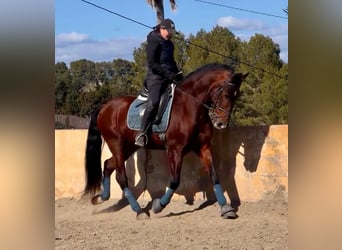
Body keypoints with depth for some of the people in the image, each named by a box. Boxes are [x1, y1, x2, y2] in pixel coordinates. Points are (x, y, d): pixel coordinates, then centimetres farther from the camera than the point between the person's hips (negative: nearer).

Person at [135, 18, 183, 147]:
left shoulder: (169, 44, 19)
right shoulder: (154, 42, -7)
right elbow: (152, 64, -14)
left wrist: (177, 74, 11)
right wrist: (168, 74, -20)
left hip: (169, 78, 9)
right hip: (156, 78, -9)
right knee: (154, 101, -29)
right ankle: (141, 133, -29)